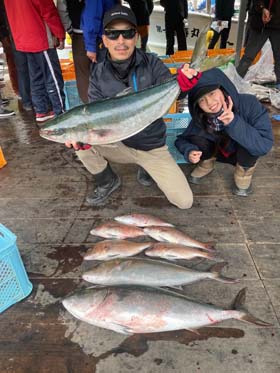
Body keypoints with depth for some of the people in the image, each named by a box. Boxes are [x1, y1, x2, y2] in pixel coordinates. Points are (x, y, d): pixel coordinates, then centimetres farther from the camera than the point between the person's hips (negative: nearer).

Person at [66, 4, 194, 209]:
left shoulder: (152, 64, -11)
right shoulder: (99, 75, -8)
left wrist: (183, 83, -46)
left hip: (152, 147, -1)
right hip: (118, 144, 1)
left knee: (185, 202, -7)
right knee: (78, 139, -24)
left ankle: (147, 169, 21)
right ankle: (107, 181, 6)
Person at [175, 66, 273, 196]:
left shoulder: (249, 104, -32)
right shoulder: (201, 118, -24)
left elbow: (265, 145, -37)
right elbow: (181, 139, -9)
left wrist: (234, 123, -47)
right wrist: (189, 151, -32)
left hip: (246, 154, -2)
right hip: (219, 151, 2)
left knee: (248, 140, -36)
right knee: (197, 140, -27)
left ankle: (244, 172, -4)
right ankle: (206, 165, 7)